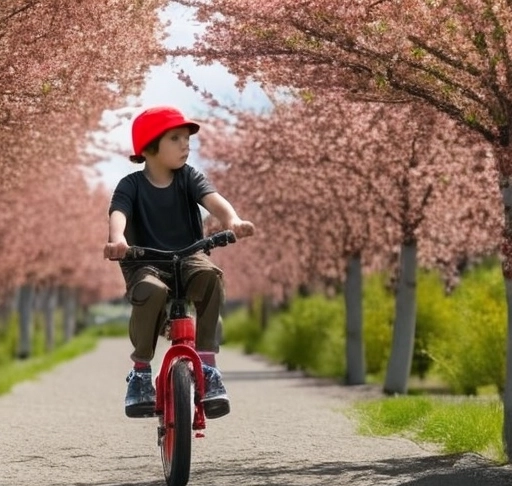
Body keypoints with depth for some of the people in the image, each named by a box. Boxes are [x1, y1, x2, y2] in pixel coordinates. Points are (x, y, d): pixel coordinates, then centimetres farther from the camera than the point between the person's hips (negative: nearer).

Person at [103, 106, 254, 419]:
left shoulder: (189, 178, 2)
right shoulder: (131, 185, -3)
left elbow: (213, 200, -17)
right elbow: (118, 213, -22)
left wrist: (233, 221, -40)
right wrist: (117, 239, -46)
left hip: (188, 258, 2)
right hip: (145, 264, -2)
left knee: (210, 275, -34)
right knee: (152, 290, -37)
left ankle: (207, 363, -26)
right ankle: (141, 371, -16)